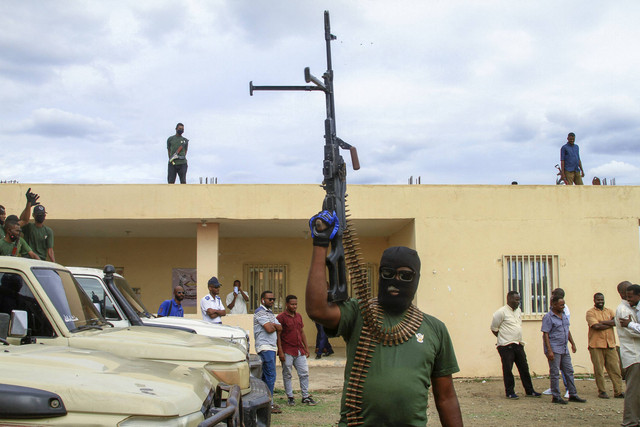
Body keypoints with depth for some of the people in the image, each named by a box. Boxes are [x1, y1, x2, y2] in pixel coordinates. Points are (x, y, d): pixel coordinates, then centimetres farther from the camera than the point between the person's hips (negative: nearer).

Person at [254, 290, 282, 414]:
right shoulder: (260, 312, -9)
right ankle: (269, 404, -10)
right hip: (265, 347, -9)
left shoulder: (270, 313, 21)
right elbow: (269, 329, -19)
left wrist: (273, 325, -6)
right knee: (270, 375, -11)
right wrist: (274, 326, 2)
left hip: (272, 347, 9)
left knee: (266, 375, 10)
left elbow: (280, 328, 13)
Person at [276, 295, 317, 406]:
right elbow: (278, 335, -9)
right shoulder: (281, 317, -7)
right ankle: (290, 397, 13)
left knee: (304, 373, 4)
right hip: (287, 351, -6)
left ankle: (305, 397, 13)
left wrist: (306, 347, 15)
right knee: (287, 375, 3)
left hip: (299, 350, 6)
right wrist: (280, 351, -15)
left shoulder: (298, 316, 13)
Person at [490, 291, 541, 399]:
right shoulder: (501, 312, -11)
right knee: (507, 370, -1)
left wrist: (519, 339, 14)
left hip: (518, 345, 7)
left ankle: (529, 391, 16)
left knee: (524, 368, 8)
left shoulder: (518, 310, 12)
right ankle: (510, 392, 8)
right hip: (506, 346, -7)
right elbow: (494, 328, -5)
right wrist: (504, 339, 1)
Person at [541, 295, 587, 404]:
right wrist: (549, 350, -20)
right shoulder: (548, 317, -12)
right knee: (555, 373, -1)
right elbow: (545, 335, -15)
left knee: (569, 371, 10)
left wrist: (573, 344, 19)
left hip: (564, 349, 8)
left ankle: (573, 395, 17)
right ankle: (556, 397, 5)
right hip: (554, 349, -8)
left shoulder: (564, 315, 12)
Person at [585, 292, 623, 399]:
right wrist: (610, 324, -4)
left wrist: (602, 322, -12)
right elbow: (596, 326, -14)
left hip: (610, 345, 4)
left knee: (615, 368, 2)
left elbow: (617, 321, -3)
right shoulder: (590, 312, 1)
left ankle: (618, 391, 7)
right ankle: (602, 392, 8)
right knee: (599, 370, -1)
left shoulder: (609, 311, 16)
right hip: (596, 345, -4)